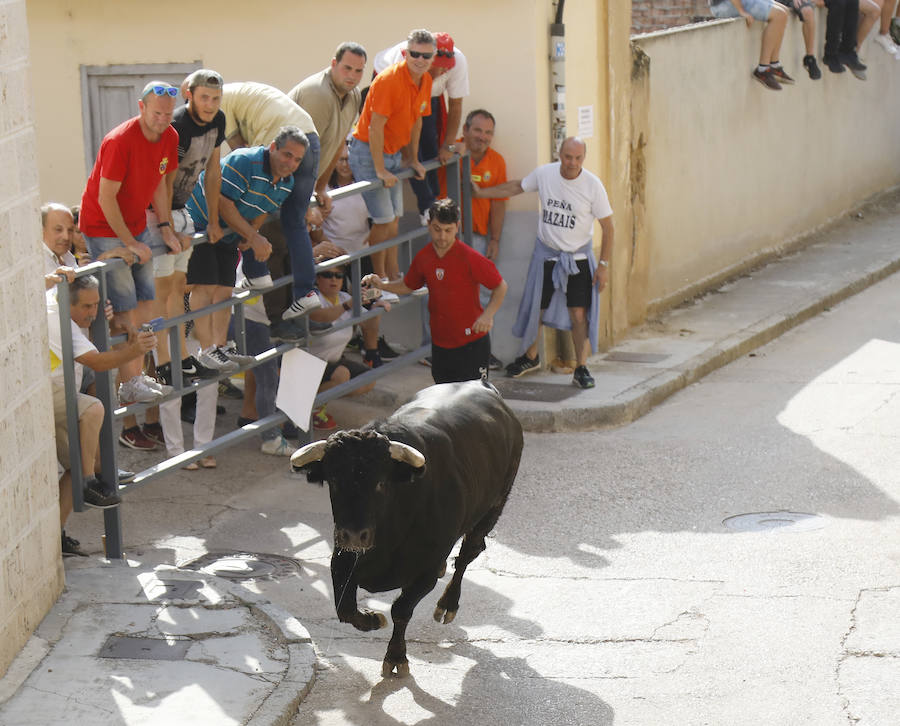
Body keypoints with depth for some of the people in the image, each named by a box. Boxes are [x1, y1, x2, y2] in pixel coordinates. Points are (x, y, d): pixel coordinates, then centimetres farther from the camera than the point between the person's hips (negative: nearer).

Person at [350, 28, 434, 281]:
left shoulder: (426, 81, 1)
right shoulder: (388, 80, -25)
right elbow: (375, 127, -23)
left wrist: (413, 160, 17)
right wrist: (380, 170, -21)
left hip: (394, 153, 8)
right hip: (368, 153, -8)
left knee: (394, 219, 12)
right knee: (384, 220, -10)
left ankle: (394, 277, 20)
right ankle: (380, 279, 1)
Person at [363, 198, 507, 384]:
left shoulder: (470, 258, -16)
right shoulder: (423, 257, 1)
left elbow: (501, 287, -9)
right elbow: (408, 286, 20)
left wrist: (488, 315, -24)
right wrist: (382, 285, 4)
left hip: (471, 342, -5)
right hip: (440, 343, 5)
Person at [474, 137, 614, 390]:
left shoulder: (593, 185, -15)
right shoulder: (544, 174, -7)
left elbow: (607, 226, -9)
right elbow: (516, 187, 13)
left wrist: (604, 264, -11)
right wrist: (480, 192, 16)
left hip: (578, 257, -3)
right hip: (546, 252, 3)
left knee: (579, 314, -8)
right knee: (534, 309, 11)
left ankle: (581, 369, 4)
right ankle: (530, 357, 34)